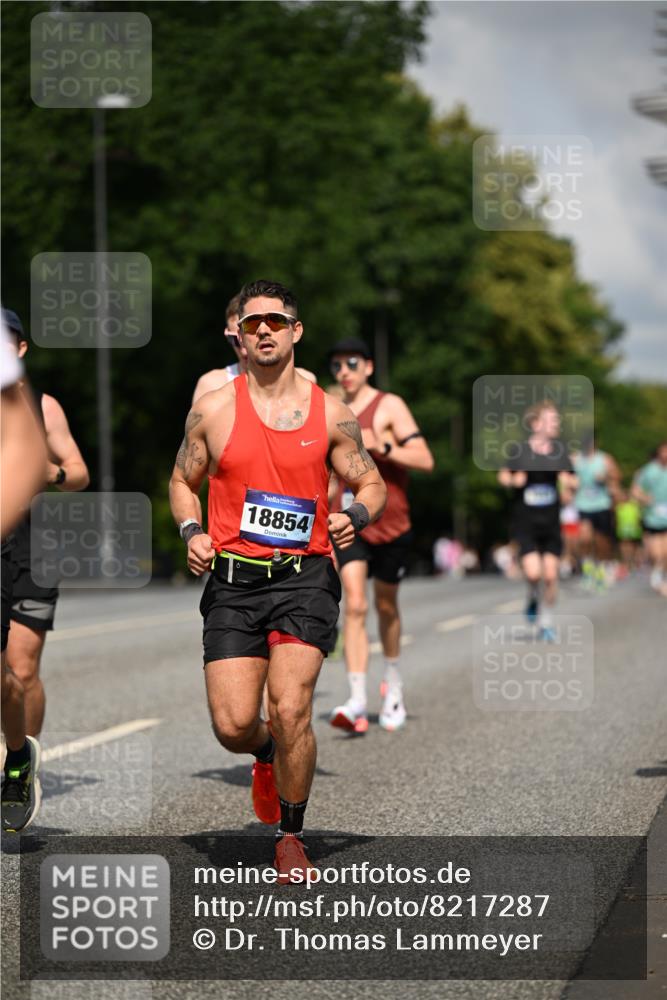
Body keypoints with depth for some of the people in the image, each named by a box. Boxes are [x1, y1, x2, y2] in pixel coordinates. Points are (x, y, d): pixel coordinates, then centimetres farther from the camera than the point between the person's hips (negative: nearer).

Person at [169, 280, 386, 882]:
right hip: (233, 581, 1)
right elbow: (183, 482, 17)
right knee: (233, 726, -7)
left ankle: (292, 837, 6)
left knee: (291, 711, -16)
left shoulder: (330, 414, 4)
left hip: (304, 577, -1)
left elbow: (372, 485, 13)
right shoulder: (213, 411, 4)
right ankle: (268, 756, 33)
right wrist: (191, 532, -2)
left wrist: (355, 518, -9)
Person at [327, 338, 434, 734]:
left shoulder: (390, 406, -7)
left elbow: (425, 460, -15)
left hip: (391, 523, -2)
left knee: (386, 607, 13)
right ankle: (358, 701, -23)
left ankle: (394, 683, 39)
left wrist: (382, 447, -27)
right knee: (354, 605, -16)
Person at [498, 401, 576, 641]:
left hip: (551, 522, 3)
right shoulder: (520, 450, -7)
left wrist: (569, 482, -11)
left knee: (550, 575, 0)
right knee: (533, 572, -16)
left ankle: (546, 622, 18)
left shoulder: (558, 449, 2)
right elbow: (503, 476, 6)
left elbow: (569, 479, 12)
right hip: (525, 522, -3)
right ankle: (533, 599, 18)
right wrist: (513, 480, -15)